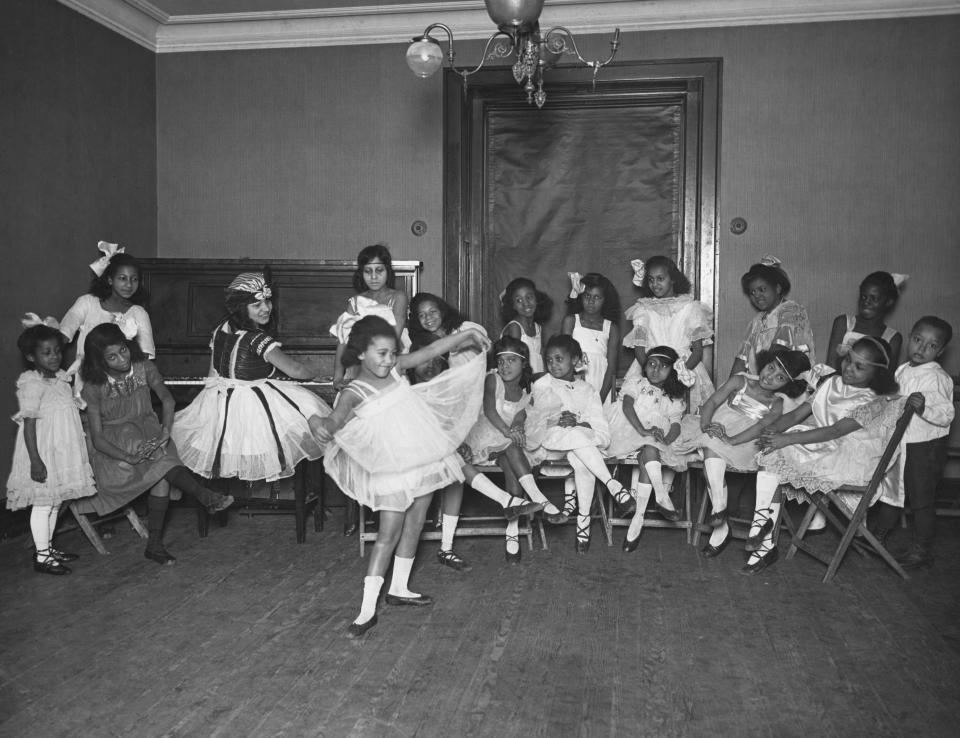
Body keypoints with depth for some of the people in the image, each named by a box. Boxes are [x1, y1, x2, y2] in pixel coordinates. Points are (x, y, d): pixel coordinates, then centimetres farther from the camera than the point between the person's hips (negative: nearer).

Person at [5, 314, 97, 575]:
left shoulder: (61, 378, 8)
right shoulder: (32, 384, -17)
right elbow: (29, 424, -19)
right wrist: (35, 460, -23)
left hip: (62, 451, 8)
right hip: (43, 452, -8)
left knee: (55, 501, 17)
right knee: (43, 504, 0)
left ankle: (48, 546, 30)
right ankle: (41, 556, 9)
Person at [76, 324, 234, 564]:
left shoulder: (143, 367, -6)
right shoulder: (94, 386, -13)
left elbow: (167, 399, -1)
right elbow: (97, 437, -14)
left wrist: (166, 430, -21)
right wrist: (128, 457, -30)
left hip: (147, 433, 2)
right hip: (112, 444, -2)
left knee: (162, 475, -24)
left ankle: (154, 543, -21)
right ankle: (204, 496, -34)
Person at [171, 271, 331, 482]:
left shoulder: (221, 329, 2)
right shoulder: (257, 339, -21)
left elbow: (213, 374, 12)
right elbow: (294, 370, -21)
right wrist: (317, 374, -2)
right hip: (251, 408, -8)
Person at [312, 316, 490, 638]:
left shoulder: (394, 369, 2)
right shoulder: (354, 393, -15)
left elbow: (431, 350, 8)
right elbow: (337, 419, -32)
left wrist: (468, 334, 9)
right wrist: (319, 423, -55)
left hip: (425, 457, 6)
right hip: (392, 470, -6)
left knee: (414, 524, 13)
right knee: (389, 533, -7)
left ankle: (399, 588, 28)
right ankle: (367, 609, 0)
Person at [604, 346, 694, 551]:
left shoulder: (674, 399, 19)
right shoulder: (635, 384, 13)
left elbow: (676, 425, 3)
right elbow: (627, 406, -7)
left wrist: (665, 440, -22)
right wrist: (643, 430, -25)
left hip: (656, 442, 2)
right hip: (628, 433, -2)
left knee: (649, 452, -33)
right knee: (650, 451, -33)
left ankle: (638, 516, -35)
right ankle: (662, 498, -35)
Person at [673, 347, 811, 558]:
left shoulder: (777, 404, 7)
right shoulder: (740, 381, 12)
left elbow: (761, 427, -12)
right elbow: (712, 402, 2)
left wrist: (730, 439, -29)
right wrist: (706, 426, -19)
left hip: (743, 445, -2)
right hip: (715, 431, 2)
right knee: (711, 446, -33)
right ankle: (719, 507, -37)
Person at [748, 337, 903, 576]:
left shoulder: (876, 402, -11)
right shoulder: (832, 384, 9)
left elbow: (835, 431, -21)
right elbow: (796, 415, 5)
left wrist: (786, 439, -28)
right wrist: (772, 430, -16)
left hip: (850, 461, -7)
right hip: (821, 446, 7)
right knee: (770, 457, -19)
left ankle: (764, 517, -4)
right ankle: (765, 545, -16)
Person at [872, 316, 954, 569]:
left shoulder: (937, 378, -18)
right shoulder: (902, 371, 6)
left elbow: (946, 415, -24)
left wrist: (924, 407, -39)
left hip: (926, 446, -8)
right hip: (898, 443, 8)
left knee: (921, 499, 2)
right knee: (891, 489, 20)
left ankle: (922, 550, 15)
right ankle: (878, 535, 35)